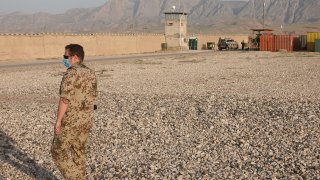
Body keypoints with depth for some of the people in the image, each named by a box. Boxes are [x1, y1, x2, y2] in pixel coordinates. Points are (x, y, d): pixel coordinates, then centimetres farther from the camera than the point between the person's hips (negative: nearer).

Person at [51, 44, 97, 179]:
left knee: (58, 151, 8)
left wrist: (58, 120, -15)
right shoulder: (90, 73, 5)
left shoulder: (70, 74, -20)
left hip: (70, 122, -7)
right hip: (86, 121, 8)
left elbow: (64, 99, -23)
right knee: (78, 151, 18)